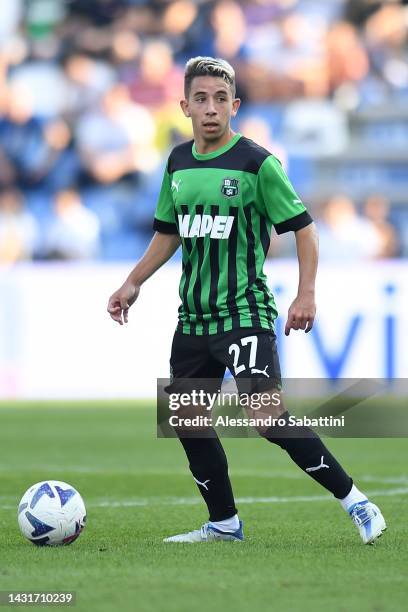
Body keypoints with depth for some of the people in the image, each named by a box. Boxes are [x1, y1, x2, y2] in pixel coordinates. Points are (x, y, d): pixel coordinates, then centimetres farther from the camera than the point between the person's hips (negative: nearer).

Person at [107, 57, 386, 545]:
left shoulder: (257, 164, -10)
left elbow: (303, 228, -8)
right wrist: (133, 283, 14)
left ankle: (354, 501, -9)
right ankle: (224, 524, 24)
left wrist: (306, 295, -17)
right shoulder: (179, 162, 8)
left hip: (245, 315, -7)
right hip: (193, 316, 7)